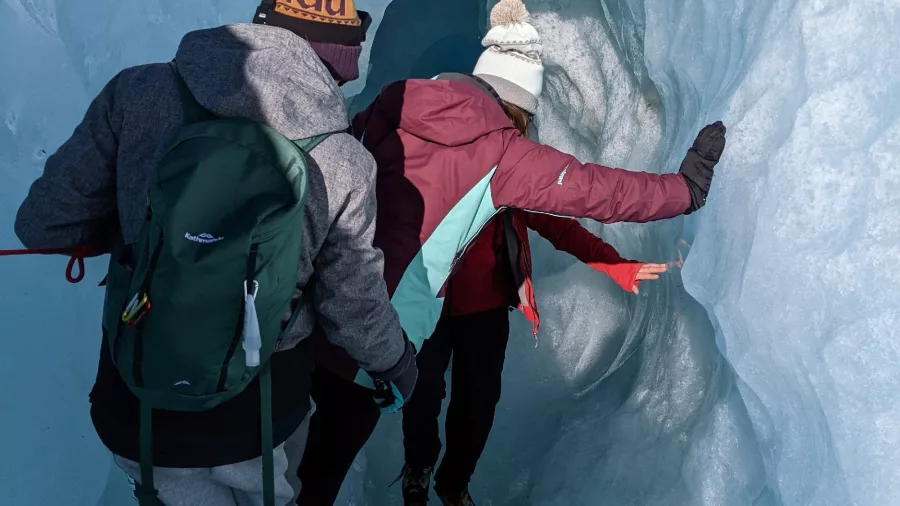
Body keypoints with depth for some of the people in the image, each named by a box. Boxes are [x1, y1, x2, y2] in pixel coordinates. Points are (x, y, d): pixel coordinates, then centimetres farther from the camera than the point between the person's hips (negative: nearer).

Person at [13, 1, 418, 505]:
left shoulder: (139, 94, -16)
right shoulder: (344, 164, -17)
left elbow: (44, 224, -10)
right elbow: (355, 308, -7)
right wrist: (398, 362, 14)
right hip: (264, 413, 0)